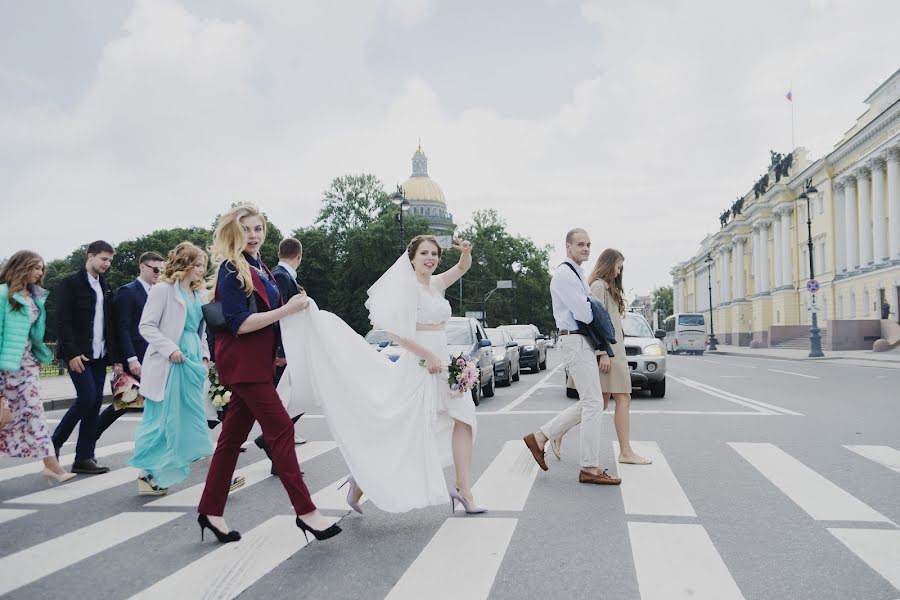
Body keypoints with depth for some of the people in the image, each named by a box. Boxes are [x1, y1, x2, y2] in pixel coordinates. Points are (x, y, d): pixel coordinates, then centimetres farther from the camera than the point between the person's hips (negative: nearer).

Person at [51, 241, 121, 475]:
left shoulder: (105, 286, 15)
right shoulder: (71, 282, -4)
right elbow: (63, 320, -11)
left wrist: (115, 355, 9)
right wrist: (72, 353, -18)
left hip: (99, 355, 6)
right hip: (78, 354, -6)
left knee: (95, 403, 3)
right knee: (87, 398, -13)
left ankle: (84, 457, 9)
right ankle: (55, 442, 10)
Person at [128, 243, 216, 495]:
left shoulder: (196, 294, 16)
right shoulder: (164, 289, -6)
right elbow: (146, 326, -10)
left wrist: (204, 355, 11)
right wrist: (170, 349, -19)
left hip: (193, 361, 8)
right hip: (168, 364, -8)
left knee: (192, 418, 7)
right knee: (161, 420, -2)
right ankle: (146, 476, 9)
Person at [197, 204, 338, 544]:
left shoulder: (260, 268, 14)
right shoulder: (231, 270, -10)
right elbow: (238, 324, -18)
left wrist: (295, 307, 9)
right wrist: (286, 309, -22)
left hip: (257, 361, 9)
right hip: (242, 361, -9)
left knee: (233, 436, 12)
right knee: (280, 428, -11)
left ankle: (211, 511, 22)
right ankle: (305, 511, -7)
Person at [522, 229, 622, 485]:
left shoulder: (577, 274, 19)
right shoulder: (564, 274, -13)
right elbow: (583, 314, -19)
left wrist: (590, 310, 4)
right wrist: (597, 312, 0)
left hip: (582, 342, 10)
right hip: (575, 341, -10)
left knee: (587, 404, 12)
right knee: (593, 404, -7)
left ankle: (540, 437, 16)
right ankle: (590, 469, 0)